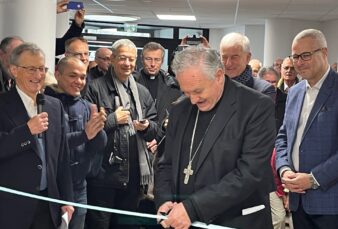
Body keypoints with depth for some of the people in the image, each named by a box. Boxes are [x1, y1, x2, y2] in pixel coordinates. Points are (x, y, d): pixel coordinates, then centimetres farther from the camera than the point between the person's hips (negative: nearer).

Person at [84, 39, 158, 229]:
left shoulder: (142, 92, 14)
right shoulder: (96, 88, -4)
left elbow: (155, 129, 14)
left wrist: (146, 126, -6)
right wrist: (113, 119, -13)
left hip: (134, 172, 5)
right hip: (103, 172, -5)